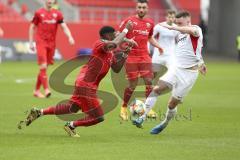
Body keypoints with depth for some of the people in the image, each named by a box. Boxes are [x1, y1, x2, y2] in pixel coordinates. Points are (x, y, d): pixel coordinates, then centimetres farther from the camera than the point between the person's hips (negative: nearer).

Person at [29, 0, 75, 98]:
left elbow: (64, 27, 3)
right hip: (41, 43, -4)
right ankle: (46, 90, -19)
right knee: (43, 66, -14)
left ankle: (37, 90, 20)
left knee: (44, 67, 10)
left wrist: (70, 37, -14)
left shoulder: (57, 14, 8)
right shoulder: (39, 13, 1)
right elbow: (32, 27, 6)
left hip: (51, 44, 4)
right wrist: (31, 42, 2)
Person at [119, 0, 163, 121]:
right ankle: (124, 108, 16)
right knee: (132, 85, -3)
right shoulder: (129, 21, -4)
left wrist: (158, 46, 9)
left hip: (145, 56, 4)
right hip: (131, 57, -4)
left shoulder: (150, 23, 10)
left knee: (149, 82, -5)